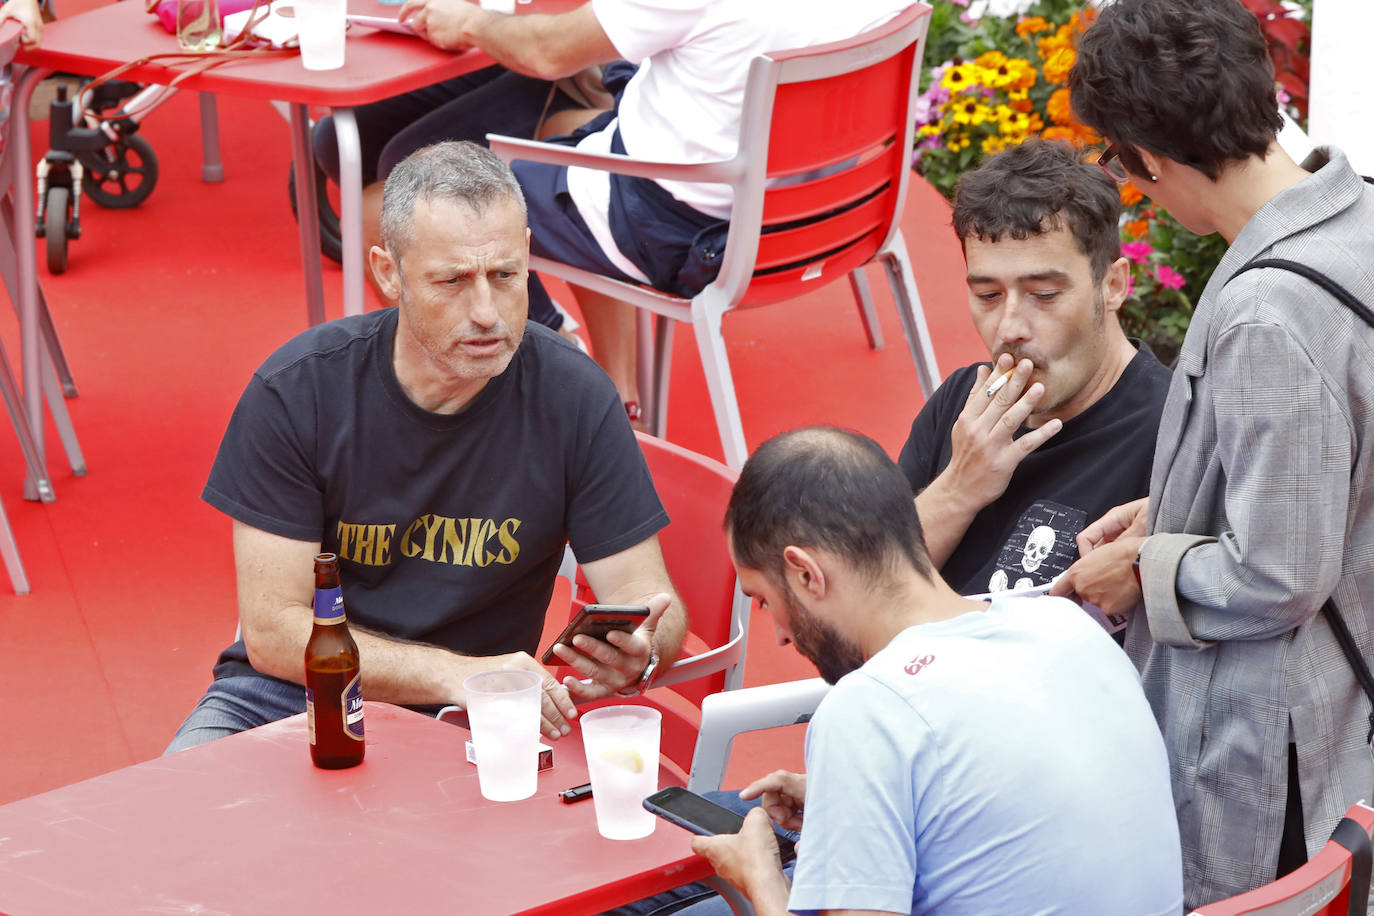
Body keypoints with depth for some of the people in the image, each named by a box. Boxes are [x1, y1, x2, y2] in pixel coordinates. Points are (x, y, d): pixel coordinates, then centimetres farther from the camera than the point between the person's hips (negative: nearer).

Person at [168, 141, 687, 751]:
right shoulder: (295, 390, -11)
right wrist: (457, 674, -26)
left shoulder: (574, 398, -9)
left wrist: (635, 655, -30)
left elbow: (648, 598, -4)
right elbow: (272, 631, -13)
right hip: (290, 697, -1)